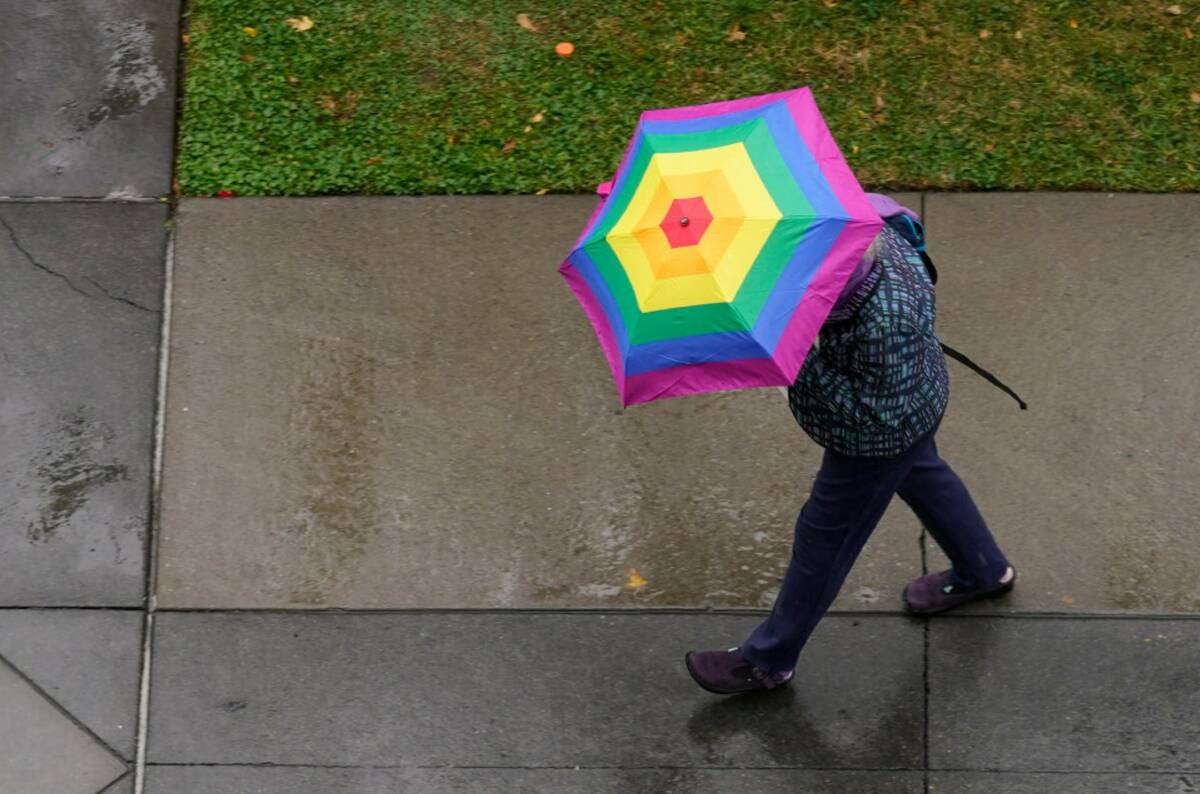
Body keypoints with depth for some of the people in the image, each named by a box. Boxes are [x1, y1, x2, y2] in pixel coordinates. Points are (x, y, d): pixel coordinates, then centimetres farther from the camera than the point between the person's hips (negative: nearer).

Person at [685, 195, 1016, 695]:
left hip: (880, 438, -8)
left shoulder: (886, 324, -45)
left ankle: (768, 661, 32)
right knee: (922, 475, 34)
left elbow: (876, 415, -36)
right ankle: (984, 571, 61)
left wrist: (805, 364, -40)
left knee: (824, 538, 11)